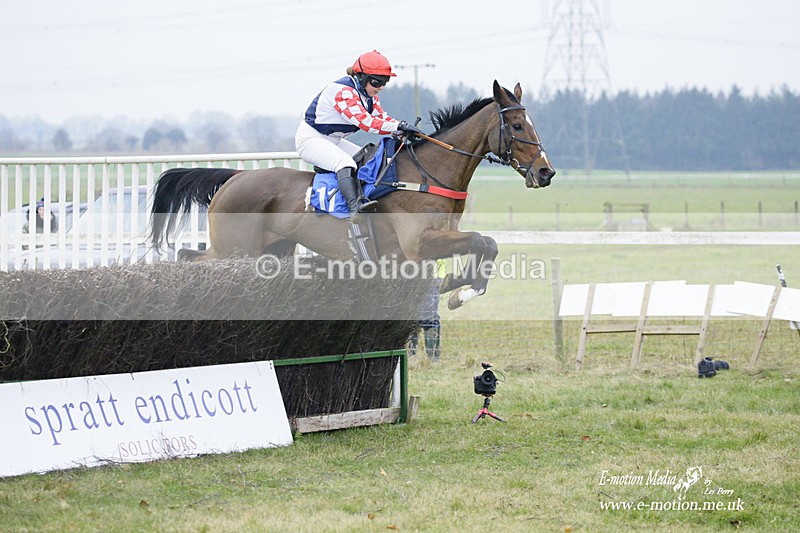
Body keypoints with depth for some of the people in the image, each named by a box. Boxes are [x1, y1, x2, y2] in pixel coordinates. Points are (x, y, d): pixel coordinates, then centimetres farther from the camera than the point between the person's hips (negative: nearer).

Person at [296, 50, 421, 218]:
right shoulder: (343, 91, -27)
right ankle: (355, 207, -48)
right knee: (344, 162, -33)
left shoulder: (369, 95, 6)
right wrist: (399, 126, -39)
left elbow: (381, 117, 2)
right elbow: (364, 121, -35)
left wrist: (404, 128, -17)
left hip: (334, 141, 10)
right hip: (311, 138, -10)